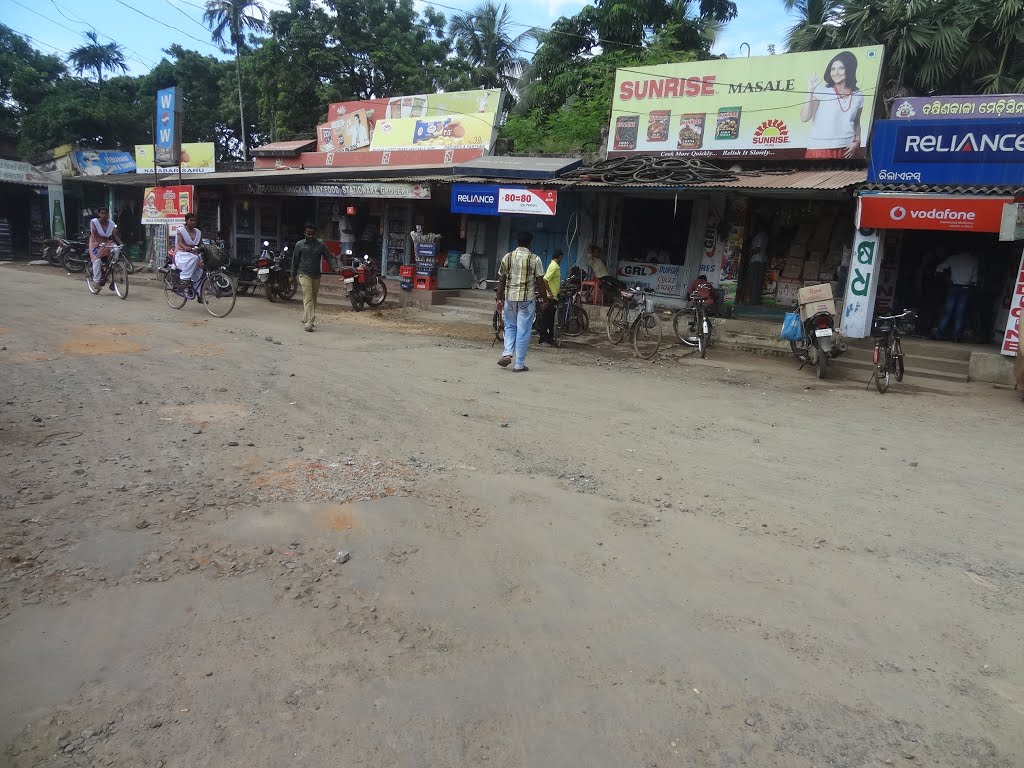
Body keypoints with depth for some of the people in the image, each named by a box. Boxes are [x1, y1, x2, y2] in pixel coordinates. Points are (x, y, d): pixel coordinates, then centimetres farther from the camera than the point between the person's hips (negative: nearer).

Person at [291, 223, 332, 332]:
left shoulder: (320, 244, 5)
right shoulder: (299, 245, 1)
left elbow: (328, 256, 2)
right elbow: (295, 260, 7)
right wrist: (293, 275, 8)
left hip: (316, 276, 4)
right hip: (304, 275, -4)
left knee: (313, 299, 11)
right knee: (308, 298, -14)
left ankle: (305, 320, 27)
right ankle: (308, 323, -20)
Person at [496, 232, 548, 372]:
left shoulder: (507, 257, 4)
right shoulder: (535, 259, -4)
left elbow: (501, 280, 5)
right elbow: (540, 282, -5)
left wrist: (500, 299, 10)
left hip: (510, 297, 3)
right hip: (527, 299, -3)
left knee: (510, 327, 20)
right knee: (523, 331, 2)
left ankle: (507, 354, 2)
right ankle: (519, 364, 5)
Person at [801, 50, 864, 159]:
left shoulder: (858, 96, 12)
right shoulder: (822, 91, 0)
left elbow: (856, 123, 22)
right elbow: (804, 117, -10)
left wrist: (857, 142, 5)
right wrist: (810, 90, -14)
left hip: (846, 149, 4)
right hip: (820, 148, -3)